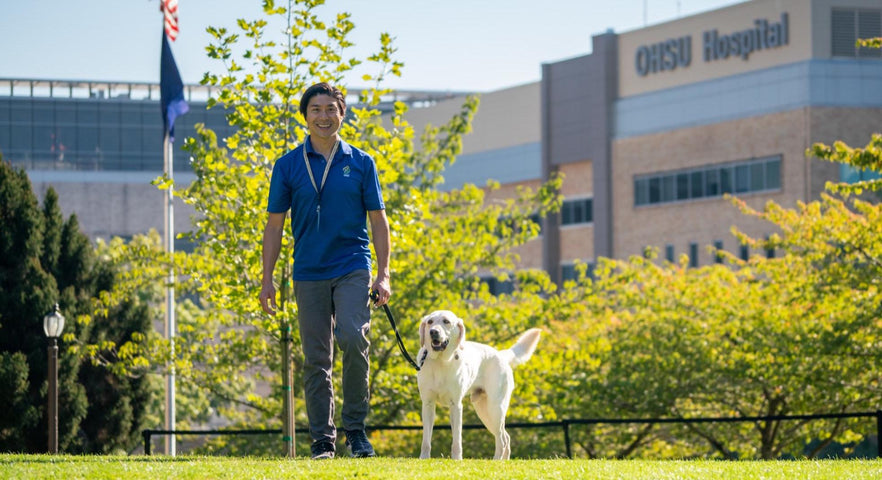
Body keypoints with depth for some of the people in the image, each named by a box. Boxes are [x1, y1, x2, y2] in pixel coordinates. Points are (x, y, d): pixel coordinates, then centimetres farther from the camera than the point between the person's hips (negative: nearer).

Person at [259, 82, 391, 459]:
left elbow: (378, 220, 8)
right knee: (316, 359, 2)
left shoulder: (360, 163, 6)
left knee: (353, 339, -20)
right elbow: (274, 224, 8)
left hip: (353, 269, -1)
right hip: (309, 273, 1)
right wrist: (267, 279, 2)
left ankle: (355, 427, -8)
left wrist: (383, 274, 0)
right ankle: (322, 439, 10)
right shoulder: (288, 166, 6)